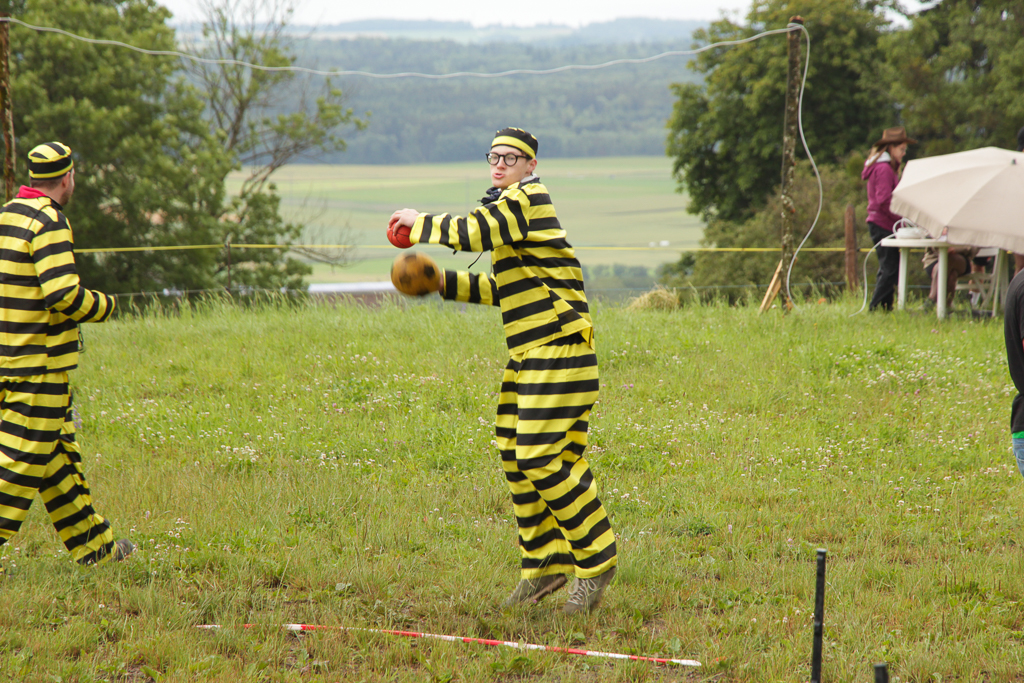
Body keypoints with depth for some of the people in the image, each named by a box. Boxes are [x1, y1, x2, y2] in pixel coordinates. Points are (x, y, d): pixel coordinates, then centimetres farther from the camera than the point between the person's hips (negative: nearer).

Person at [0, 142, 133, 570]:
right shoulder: (49, 223, -15)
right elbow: (64, 294, -22)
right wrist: (103, 306, -5)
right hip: (39, 365, -9)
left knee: (59, 452, 15)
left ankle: (92, 545, 23)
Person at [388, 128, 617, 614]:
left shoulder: (528, 199, -9)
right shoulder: (511, 211, 20)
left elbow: (475, 232, -21)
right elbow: (500, 290, 25)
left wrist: (419, 223, -5)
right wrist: (441, 282, 17)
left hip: (559, 353, -10)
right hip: (528, 356, 10)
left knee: (543, 460, -14)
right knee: (515, 458, 8)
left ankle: (596, 560, -3)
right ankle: (545, 566, 16)